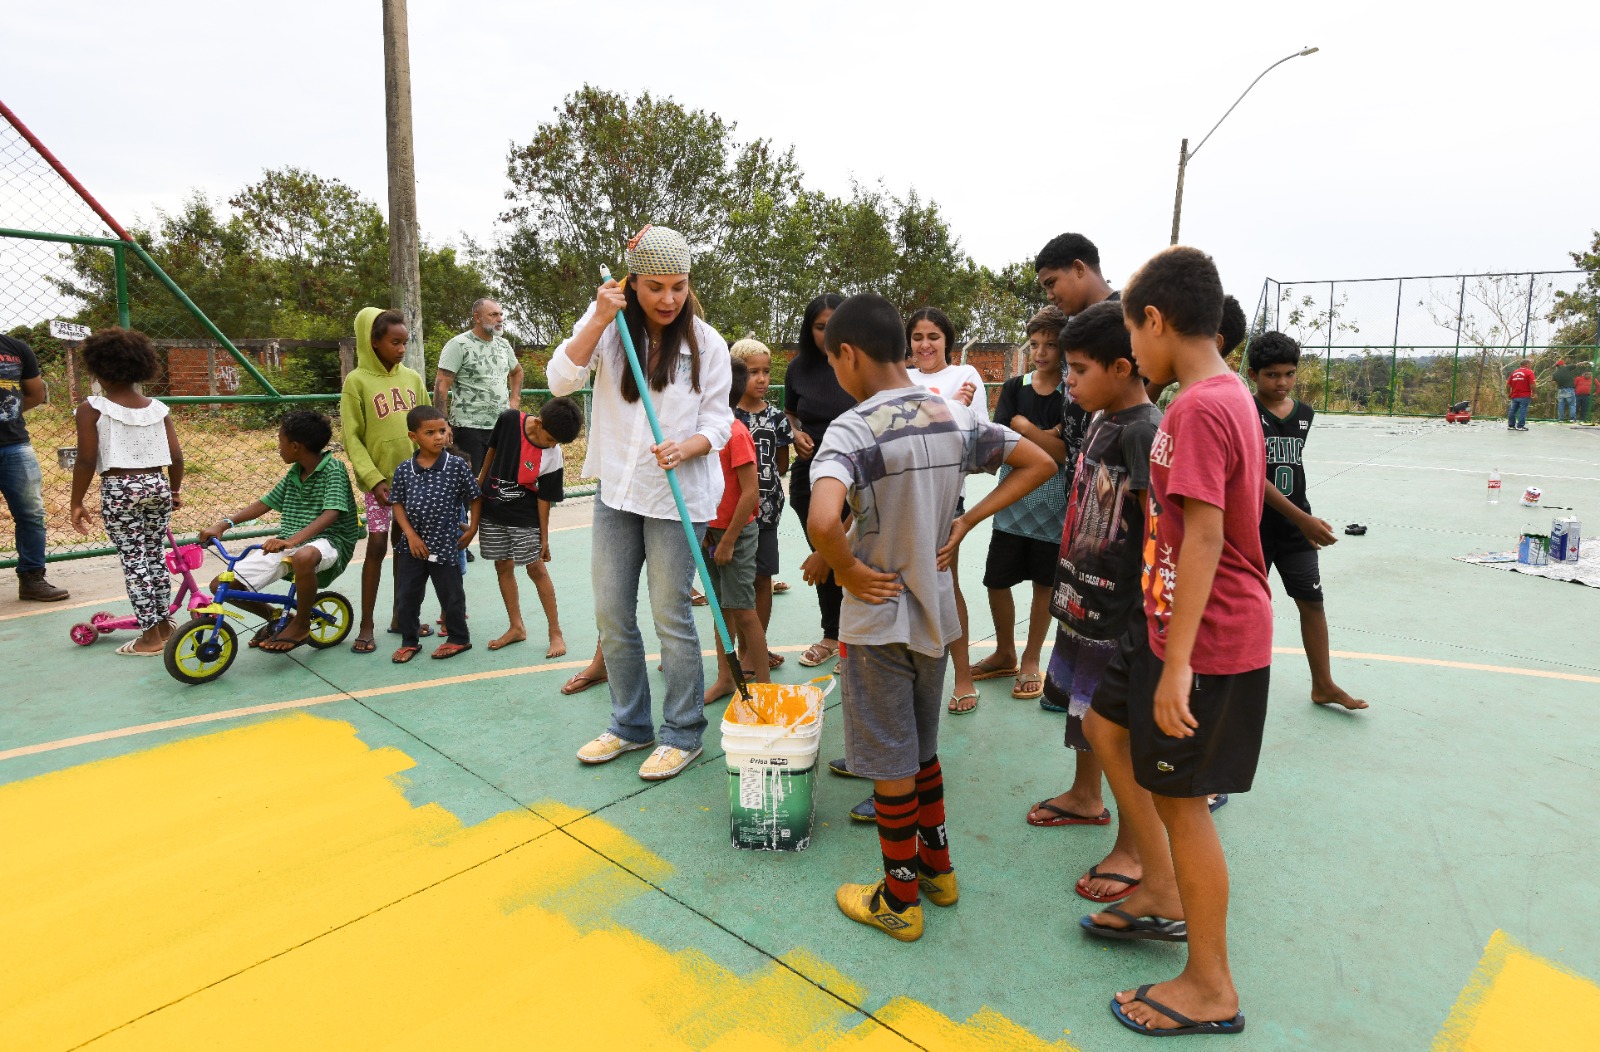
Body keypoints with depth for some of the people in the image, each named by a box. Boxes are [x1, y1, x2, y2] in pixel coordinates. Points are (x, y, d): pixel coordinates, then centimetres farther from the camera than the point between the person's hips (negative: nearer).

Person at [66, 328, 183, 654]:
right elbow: (176, 457, 3)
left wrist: (77, 502, 0)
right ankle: (164, 623, 25)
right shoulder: (158, 408, 4)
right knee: (156, 556, 15)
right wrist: (174, 491, 18)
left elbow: (86, 461, -9)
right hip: (157, 486, 4)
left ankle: (151, 635, 4)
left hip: (119, 490, -4)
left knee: (133, 560, 1)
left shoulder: (92, 409, -6)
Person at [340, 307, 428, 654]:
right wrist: (373, 479, -14)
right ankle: (366, 626, 8)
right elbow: (351, 437, -7)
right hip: (380, 479, -4)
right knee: (377, 545, -2)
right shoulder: (357, 381, -5)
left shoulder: (412, 378, 6)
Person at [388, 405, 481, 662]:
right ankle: (409, 642, 27)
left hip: (445, 544, -3)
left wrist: (472, 529, -2)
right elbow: (397, 503, 3)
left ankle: (458, 638, 28)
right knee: (405, 596, 10)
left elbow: (475, 497, 0)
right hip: (412, 544, 3)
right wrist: (411, 535, -7)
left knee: (450, 595, 10)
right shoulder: (404, 469, -2)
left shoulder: (457, 465, -9)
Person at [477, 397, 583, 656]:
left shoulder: (552, 459, -20)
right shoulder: (509, 420, -14)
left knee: (536, 569, -3)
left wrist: (544, 537, -8)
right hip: (491, 510, 3)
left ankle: (555, 632, 5)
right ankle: (516, 628, 21)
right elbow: (492, 450, 4)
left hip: (524, 517, -3)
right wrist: (480, 482, 15)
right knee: (503, 567, 9)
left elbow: (544, 499, -12)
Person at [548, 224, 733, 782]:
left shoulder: (706, 342, -3)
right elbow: (561, 380, -9)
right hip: (616, 490, 4)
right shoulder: (608, 328, 2)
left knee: (671, 616, 1)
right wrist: (598, 320, -17)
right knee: (611, 614, 10)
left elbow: (718, 420, -3)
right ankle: (631, 725, 29)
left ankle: (683, 733, 18)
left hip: (678, 495, -3)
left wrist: (685, 448, -23)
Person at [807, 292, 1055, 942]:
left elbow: (823, 520, -39)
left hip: (879, 616, -6)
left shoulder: (853, 428, -21)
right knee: (922, 748, 24)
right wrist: (965, 523, 3)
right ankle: (937, 868, 39)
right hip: (936, 612, 7)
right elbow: (1039, 463, 7)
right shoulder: (957, 417, 0)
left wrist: (847, 571, -18)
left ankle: (899, 900, 26)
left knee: (891, 765, 9)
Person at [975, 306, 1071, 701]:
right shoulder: (1014, 387, 4)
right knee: (996, 581, 6)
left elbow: (1064, 452, -12)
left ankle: (1031, 660, 27)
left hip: (1053, 502, -2)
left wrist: (1025, 429, -15)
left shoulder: (1073, 393, -4)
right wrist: (1049, 437, -14)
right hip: (1013, 501, 3)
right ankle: (1005, 654, 28)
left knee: (1044, 585, 9)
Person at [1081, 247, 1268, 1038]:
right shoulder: (1229, 397, 10)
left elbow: (1205, 537, -26)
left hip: (1209, 642, -10)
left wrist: (1178, 662, -26)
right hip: (1187, 631, 10)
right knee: (1106, 725, 21)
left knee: (1179, 797, 3)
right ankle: (1160, 895, 34)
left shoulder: (1196, 408, -20)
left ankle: (1210, 989, 22)